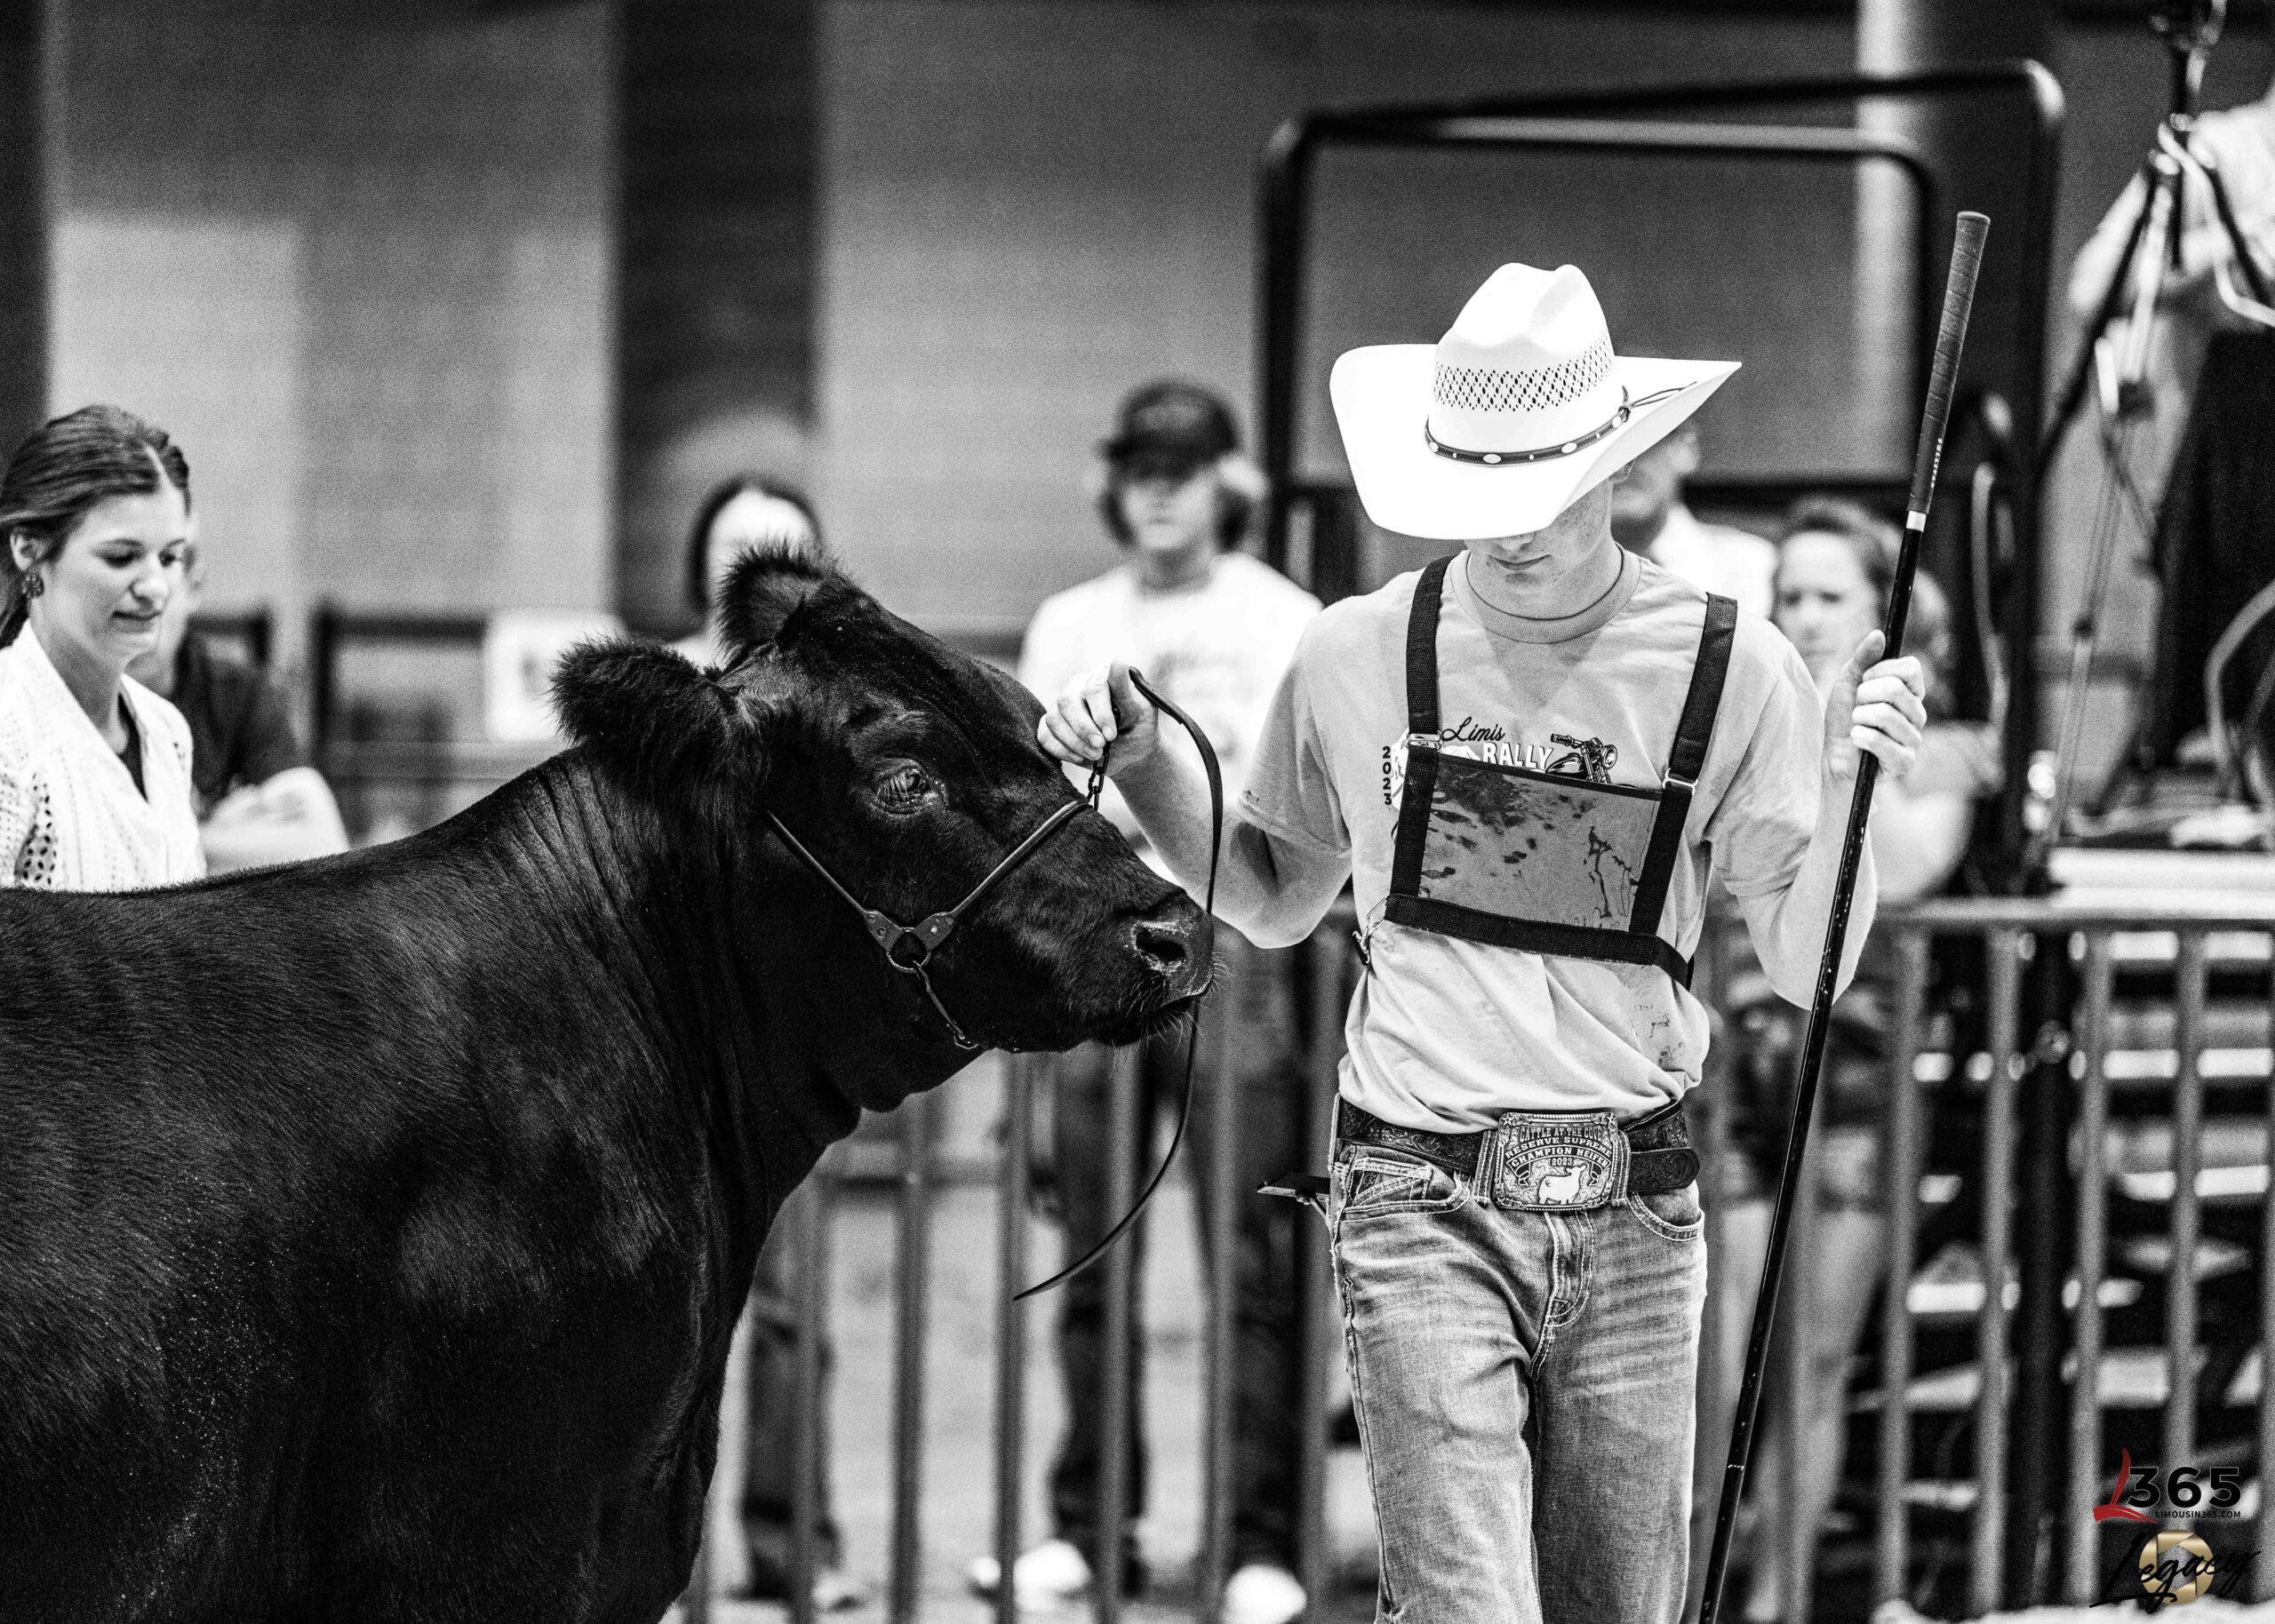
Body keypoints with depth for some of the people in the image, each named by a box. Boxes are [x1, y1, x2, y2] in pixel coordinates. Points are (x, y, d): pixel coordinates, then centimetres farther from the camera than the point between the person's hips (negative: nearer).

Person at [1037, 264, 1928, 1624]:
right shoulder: (1359, 656, 2)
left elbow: (1808, 974, 2)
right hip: (1423, 1203, -1)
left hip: (1636, 1211, 2)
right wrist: (1142, 768, 4)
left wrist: (1846, 793, -15)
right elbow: (1276, 903, 19)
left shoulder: (1731, 669, 0)